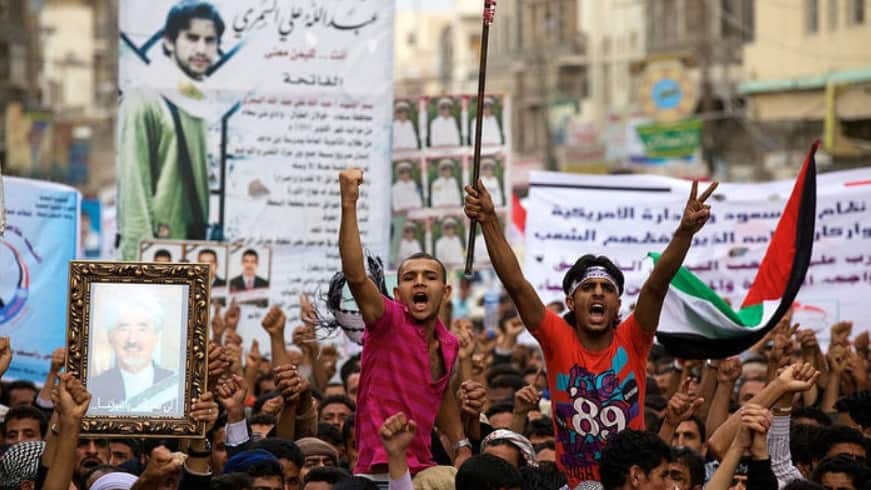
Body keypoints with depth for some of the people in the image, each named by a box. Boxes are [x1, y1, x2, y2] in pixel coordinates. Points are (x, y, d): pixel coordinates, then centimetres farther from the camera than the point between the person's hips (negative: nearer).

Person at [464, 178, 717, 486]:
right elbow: (515, 283, -8)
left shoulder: (632, 341, 0)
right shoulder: (558, 340, -1)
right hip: (571, 482, 0)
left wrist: (685, 232, -25)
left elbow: (658, 284, -13)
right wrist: (489, 221, -16)